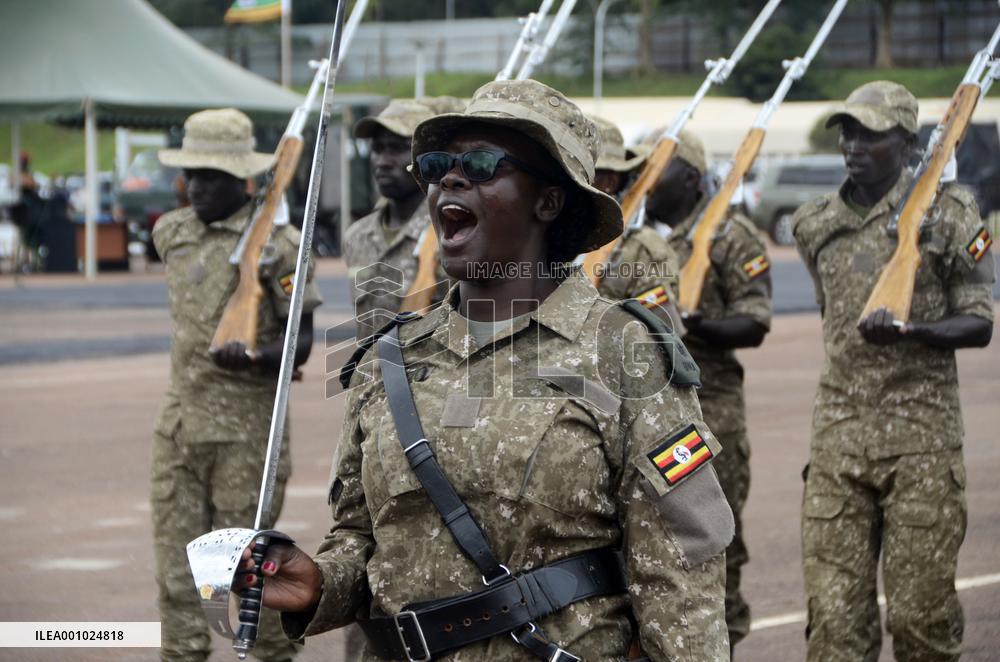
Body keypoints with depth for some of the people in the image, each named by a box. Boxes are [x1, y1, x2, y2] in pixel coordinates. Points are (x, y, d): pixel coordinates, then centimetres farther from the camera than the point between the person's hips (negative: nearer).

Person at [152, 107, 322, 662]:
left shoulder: (276, 243, -9)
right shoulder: (171, 233, 10)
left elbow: (302, 340, -8)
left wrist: (255, 357, -25)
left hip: (246, 428, -6)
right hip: (179, 423, 6)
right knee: (177, 562, 6)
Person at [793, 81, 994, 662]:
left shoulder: (947, 215, -1)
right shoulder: (817, 227, 12)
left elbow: (979, 324, -4)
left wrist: (907, 331, -20)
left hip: (922, 441, -4)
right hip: (838, 440, 4)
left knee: (920, 612, 0)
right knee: (834, 612, -2)